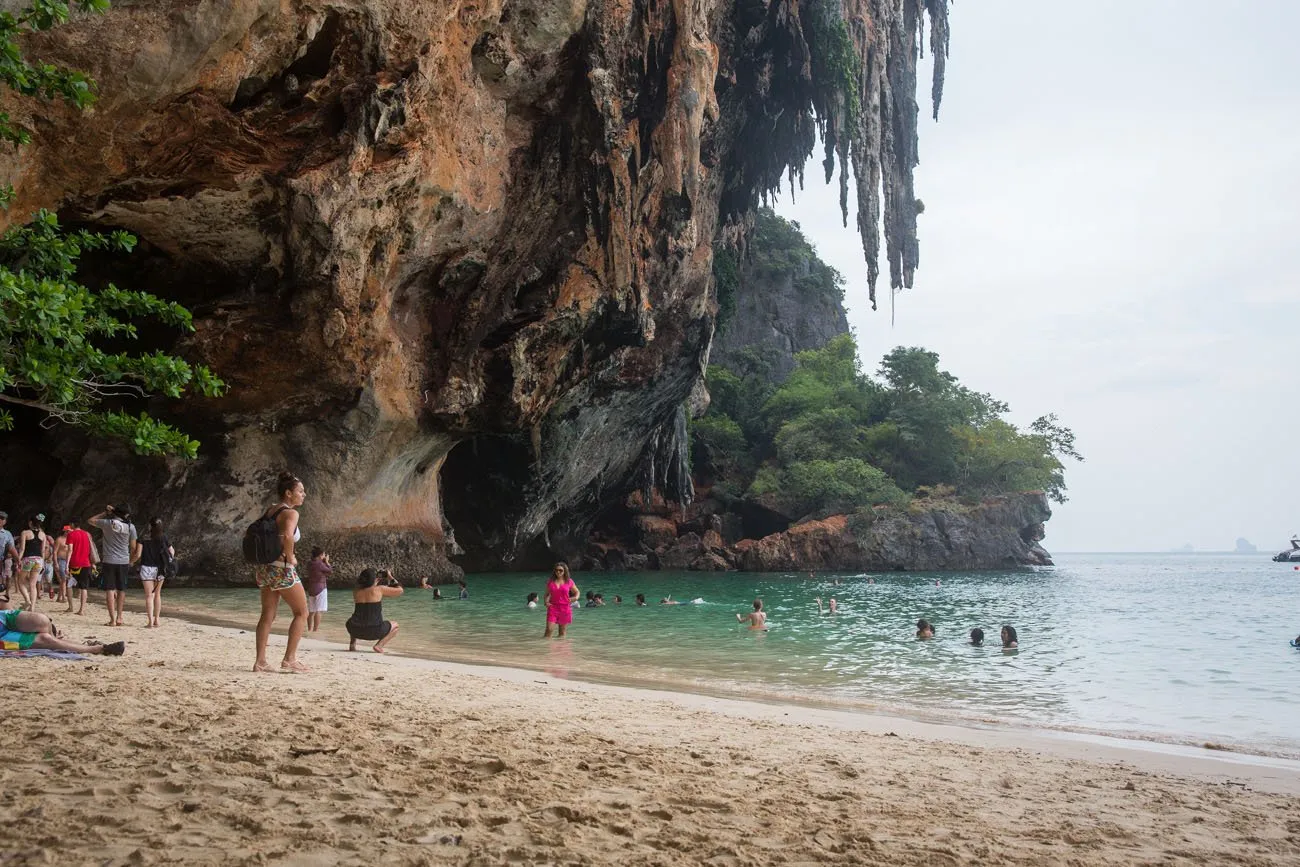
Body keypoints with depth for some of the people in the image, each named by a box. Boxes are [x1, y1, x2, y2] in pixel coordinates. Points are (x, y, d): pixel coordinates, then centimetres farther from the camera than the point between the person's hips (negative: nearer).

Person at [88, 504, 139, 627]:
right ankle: (119, 617, 17)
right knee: (121, 590, 15)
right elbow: (133, 548, 2)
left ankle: (112, 619, -5)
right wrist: (131, 561, 17)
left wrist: (105, 513, 13)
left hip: (109, 561, -2)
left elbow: (90, 521, 13)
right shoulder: (130, 527, -3)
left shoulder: (107, 523, -7)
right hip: (124, 562, 2)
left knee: (110, 589, 0)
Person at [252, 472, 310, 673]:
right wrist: (291, 558, -17)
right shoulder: (290, 513, -13)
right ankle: (289, 659, 1)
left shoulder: (269, 511, 12)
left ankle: (260, 661, 10)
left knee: (268, 615, 11)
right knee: (301, 612, 4)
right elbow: (287, 536, -31)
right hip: (282, 569, -8)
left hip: (264, 567, 8)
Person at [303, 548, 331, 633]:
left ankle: (310, 629, 21)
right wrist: (327, 562, 5)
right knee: (318, 611, -9)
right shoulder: (320, 564, -14)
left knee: (311, 611, 14)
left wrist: (324, 562, 17)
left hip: (311, 590, 8)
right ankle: (315, 630, -14)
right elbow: (331, 571, -4)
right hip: (320, 589, -8)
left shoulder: (309, 564, 9)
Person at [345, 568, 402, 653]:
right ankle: (379, 645, 2)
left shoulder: (356, 592, 7)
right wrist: (391, 577, 17)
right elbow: (399, 590, 7)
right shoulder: (379, 589, -4)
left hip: (356, 631, 5)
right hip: (374, 632, -5)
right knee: (395, 625, 25)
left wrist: (374, 584, 31)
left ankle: (352, 644, 19)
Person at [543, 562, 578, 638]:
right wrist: (546, 602, -4)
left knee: (562, 633, 7)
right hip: (553, 607, 0)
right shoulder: (551, 582, 5)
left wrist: (576, 598, -7)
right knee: (549, 629, -12)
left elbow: (577, 592, 15)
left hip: (565, 608, 0)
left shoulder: (569, 581, 3)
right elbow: (546, 594, 15)